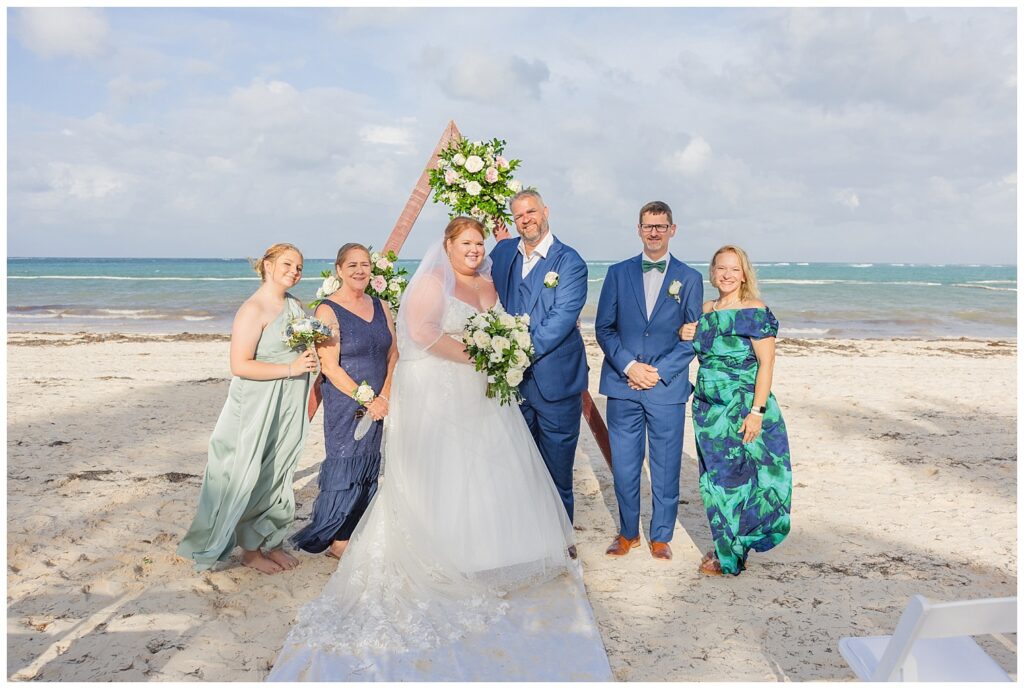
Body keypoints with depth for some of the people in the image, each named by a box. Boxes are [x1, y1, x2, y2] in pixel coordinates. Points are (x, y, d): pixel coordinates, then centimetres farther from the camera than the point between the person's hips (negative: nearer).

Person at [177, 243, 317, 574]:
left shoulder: (296, 306, 9)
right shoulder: (253, 310, -14)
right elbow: (240, 365, -21)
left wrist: (310, 358, 3)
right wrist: (290, 369, -22)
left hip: (290, 409, 7)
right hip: (258, 408, -7)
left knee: (279, 474, 15)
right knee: (253, 476, 4)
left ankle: (271, 542, 29)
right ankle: (250, 550, 19)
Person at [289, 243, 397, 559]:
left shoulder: (380, 307, 9)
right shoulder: (328, 311, -8)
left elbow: (393, 354, 7)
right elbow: (330, 367, -13)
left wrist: (384, 397, -7)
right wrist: (366, 401, -15)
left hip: (379, 404, 6)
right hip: (345, 404, -5)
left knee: (367, 470, 10)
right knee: (345, 467, 0)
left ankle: (348, 537, 23)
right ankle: (337, 541, 16)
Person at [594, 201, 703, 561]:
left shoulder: (689, 279, 5)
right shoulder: (618, 273, 7)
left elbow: (693, 338, 3)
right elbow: (603, 328, 4)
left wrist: (659, 372, -9)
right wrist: (629, 366, -9)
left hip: (667, 387, -1)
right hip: (623, 384, 1)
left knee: (666, 467, 7)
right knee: (624, 466, 6)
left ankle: (661, 536, 24)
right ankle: (628, 533, 25)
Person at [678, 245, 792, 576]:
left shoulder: (755, 312, -11)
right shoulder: (706, 310, 8)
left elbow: (766, 363, -14)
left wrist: (757, 411, -20)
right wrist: (685, 336, -3)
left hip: (741, 410, -6)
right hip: (708, 408, 6)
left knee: (734, 477, 3)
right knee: (713, 477, 13)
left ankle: (730, 555, 18)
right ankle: (722, 542, 30)